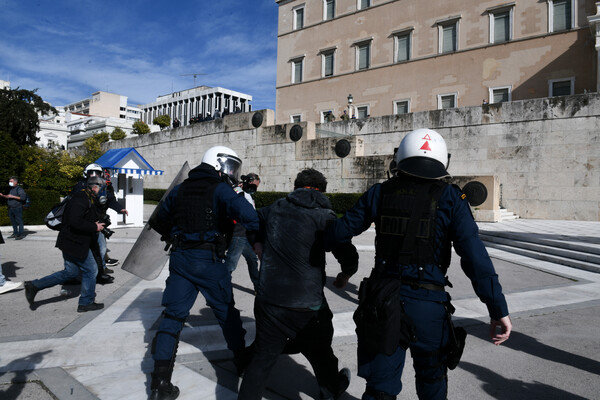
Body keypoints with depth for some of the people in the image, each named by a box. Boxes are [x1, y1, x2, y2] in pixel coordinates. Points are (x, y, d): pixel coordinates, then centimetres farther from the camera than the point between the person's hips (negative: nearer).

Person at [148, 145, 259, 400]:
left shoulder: (179, 190, 12)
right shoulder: (220, 189, -7)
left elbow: (161, 222, 20)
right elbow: (245, 212, -27)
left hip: (180, 258, 5)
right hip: (209, 260, -4)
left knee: (173, 315, 8)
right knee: (226, 312, 14)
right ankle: (242, 360, 31)